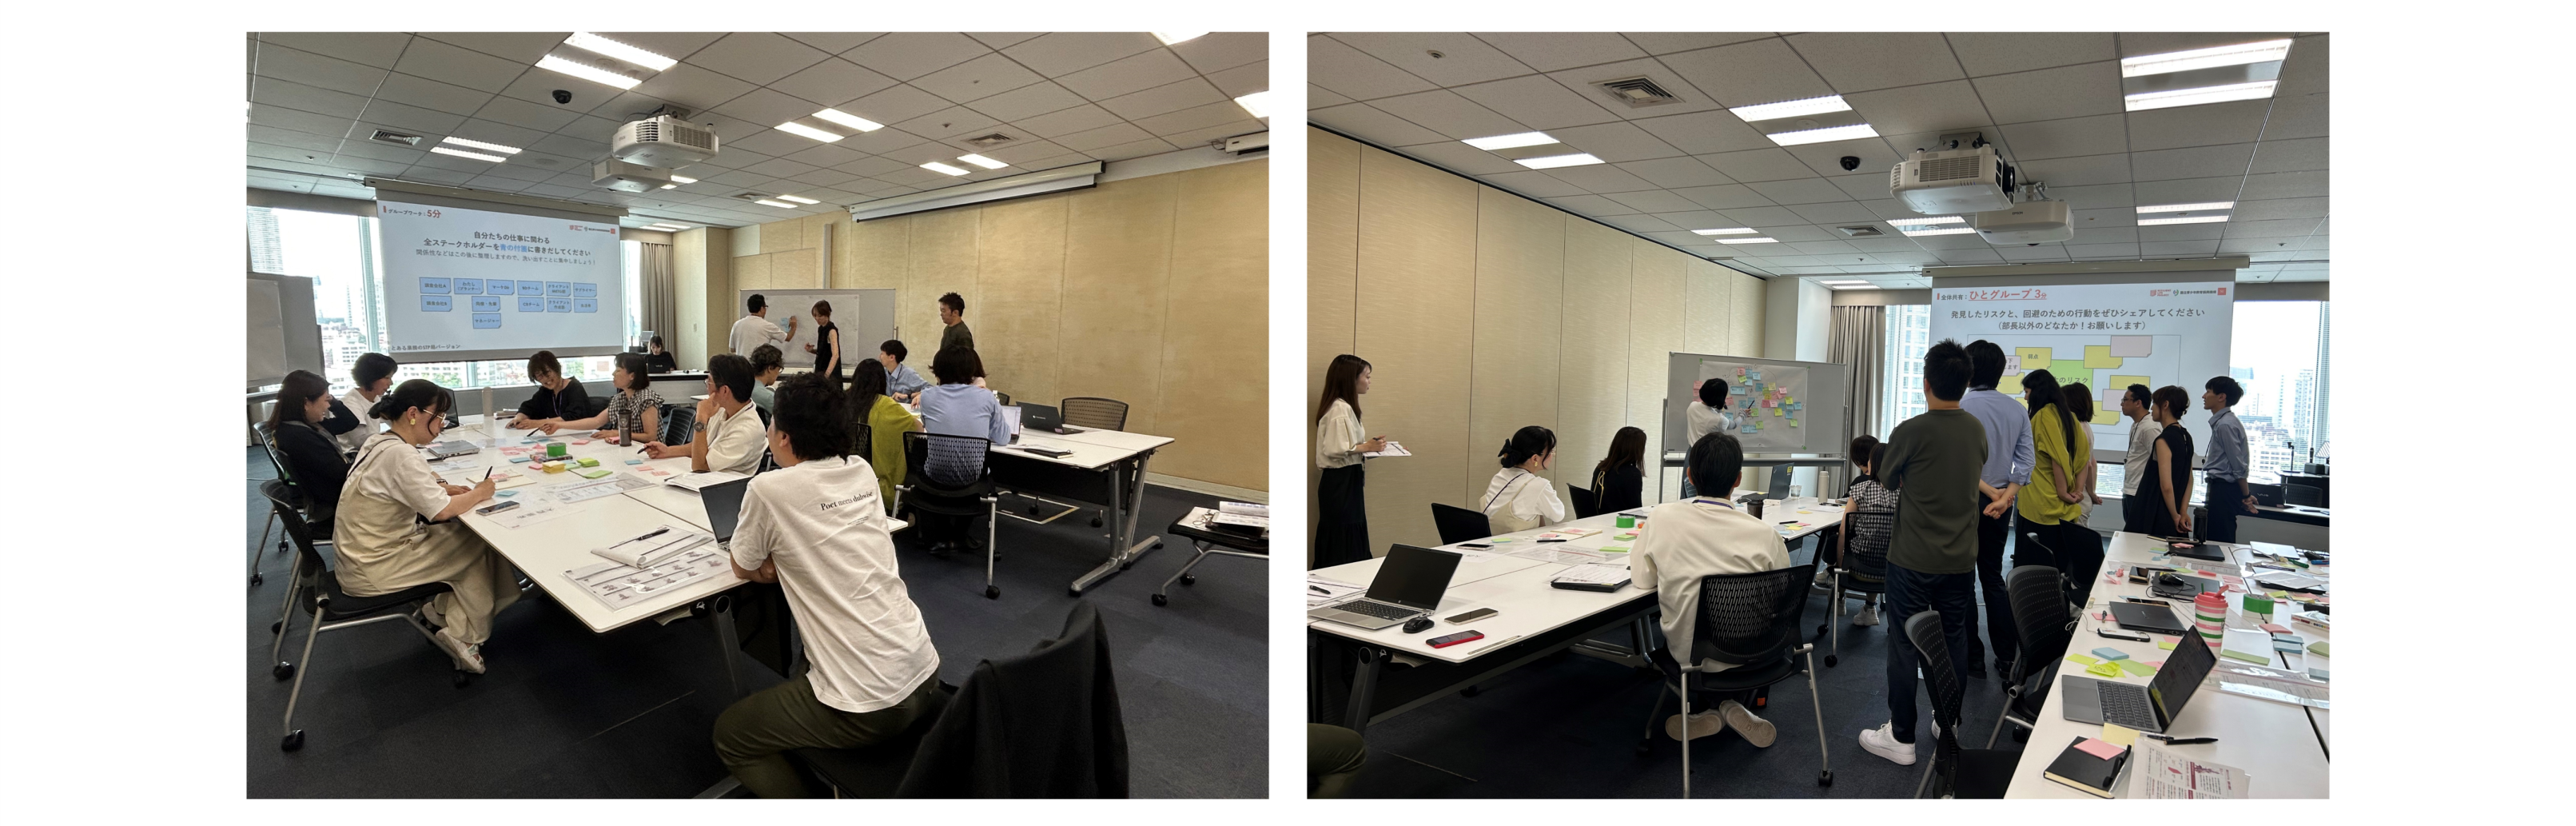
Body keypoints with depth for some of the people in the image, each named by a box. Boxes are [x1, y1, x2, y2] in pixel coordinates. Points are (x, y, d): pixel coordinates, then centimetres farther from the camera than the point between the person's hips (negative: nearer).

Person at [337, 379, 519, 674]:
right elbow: (442, 511, -28)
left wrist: (444, 488, 2)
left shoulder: (378, 442, 4)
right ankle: (466, 635, 5)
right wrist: (478, 493, -10)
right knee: (479, 546, -1)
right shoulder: (400, 455, -25)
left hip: (359, 557, 9)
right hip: (372, 573, -9)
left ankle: (441, 608, 8)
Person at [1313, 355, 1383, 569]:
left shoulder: (1344, 407, 14)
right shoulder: (1340, 409, -18)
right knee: (1344, 545, -4)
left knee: (1351, 540, 12)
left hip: (1346, 480, 10)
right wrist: (1367, 447, -15)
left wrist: (1369, 445, 8)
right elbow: (1336, 449, -25)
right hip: (1341, 482, -10)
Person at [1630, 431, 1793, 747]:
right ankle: (1732, 705, 20)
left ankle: (1702, 712, 21)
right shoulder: (1763, 534, -18)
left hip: (1687, 654, 0)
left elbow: (1642, 580, -4)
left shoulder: (1661, 518, -17)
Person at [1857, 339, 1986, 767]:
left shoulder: (1909, 433, -17)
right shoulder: (1978, 431, 1)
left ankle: (1901, 738, 10)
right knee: (1955, 640, 18)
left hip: (1912, 561, -5)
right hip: (1961, 559, 6)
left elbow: (1887, 479, -1)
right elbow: (1973, 480, 16)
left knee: (1903, 645, 3)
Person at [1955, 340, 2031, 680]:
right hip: (2001, 505, 6)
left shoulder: (1960, 407, -15)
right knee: (1993, 576, 18)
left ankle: (1972, 658, 9)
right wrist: (2006, 495, -9)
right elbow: (2025, 461, -1)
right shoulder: (2017, 409, 4)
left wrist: (1989, 491, -12)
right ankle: (2007, 655, 21)